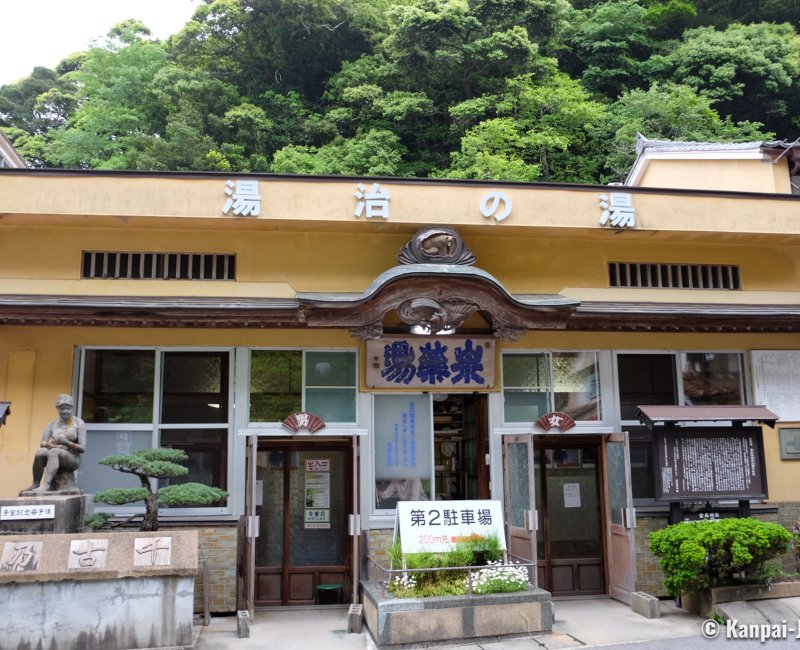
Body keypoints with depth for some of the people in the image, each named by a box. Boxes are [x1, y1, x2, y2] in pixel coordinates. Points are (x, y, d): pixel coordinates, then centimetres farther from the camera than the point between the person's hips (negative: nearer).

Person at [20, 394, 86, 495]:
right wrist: (54, 446, -23)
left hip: (72, 459, -3)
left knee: (54, 452, -36)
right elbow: (42, 444, -3)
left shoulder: (79, 423, -2)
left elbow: (82, 448, -8)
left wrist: (66, 443, -24)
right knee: (40, 451, -29)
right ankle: (36, 484, -19)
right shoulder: (51, 425, 8)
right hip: (55, 459, 3)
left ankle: (44, 486, -49)